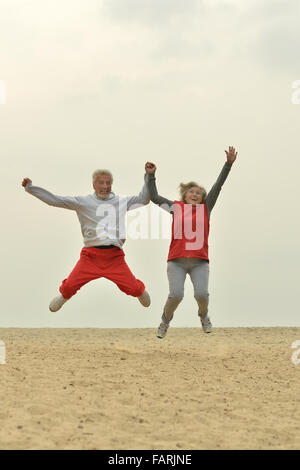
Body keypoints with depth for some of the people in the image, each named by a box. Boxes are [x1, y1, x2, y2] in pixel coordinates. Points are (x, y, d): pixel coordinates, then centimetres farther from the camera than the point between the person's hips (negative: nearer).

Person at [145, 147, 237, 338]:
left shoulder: (206, 208, 12)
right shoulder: (176, 207, 12)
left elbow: (218, 185, 6)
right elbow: (154, 197, 14)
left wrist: (229, 164, -2)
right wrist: (151, 175, 5)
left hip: (200, 261, 1)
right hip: (177, 260, -1)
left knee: (202, 294, -16)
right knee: (176, 294, -16)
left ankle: (204, 315, 18)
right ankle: (165, 321, 13)